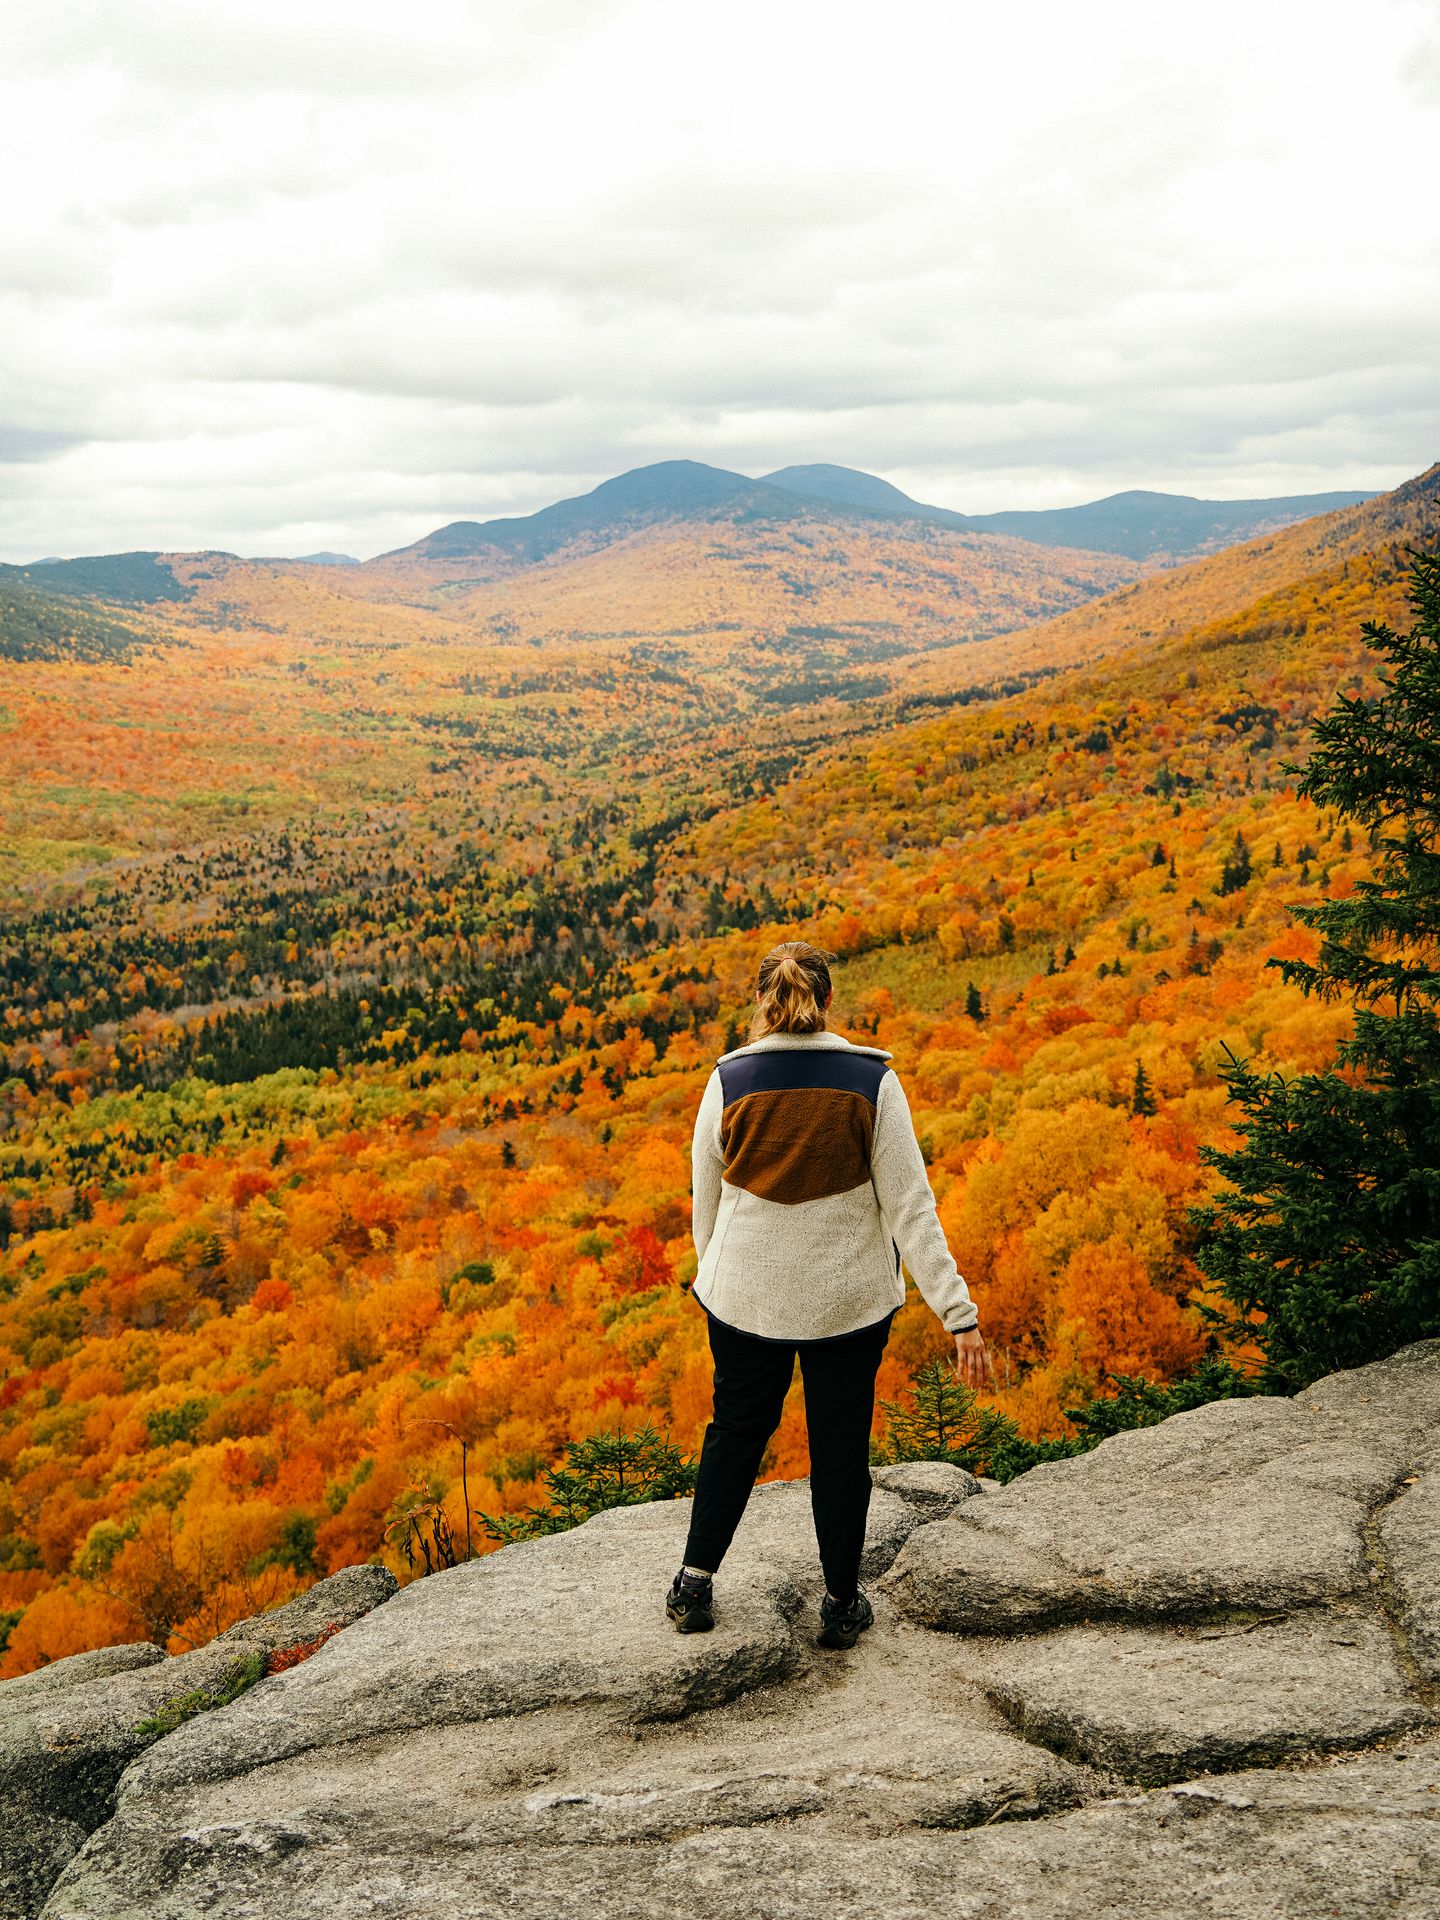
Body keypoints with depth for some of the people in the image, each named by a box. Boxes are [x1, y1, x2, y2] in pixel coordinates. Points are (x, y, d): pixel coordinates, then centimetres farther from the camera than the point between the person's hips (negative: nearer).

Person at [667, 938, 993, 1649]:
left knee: (737, 1430, 21)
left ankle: (694, 1584, 30)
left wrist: (716, 1274, 20)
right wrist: (960, 1314, -10)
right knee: (841, 1445, 16)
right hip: (848, 1298, -1)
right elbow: (910, 1207, -13)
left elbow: (706, 1204, 1)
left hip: (745, 1295, 1)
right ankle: (841, 1604, 28)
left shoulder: (729, 1079, -9)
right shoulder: (871, 1080, -12)